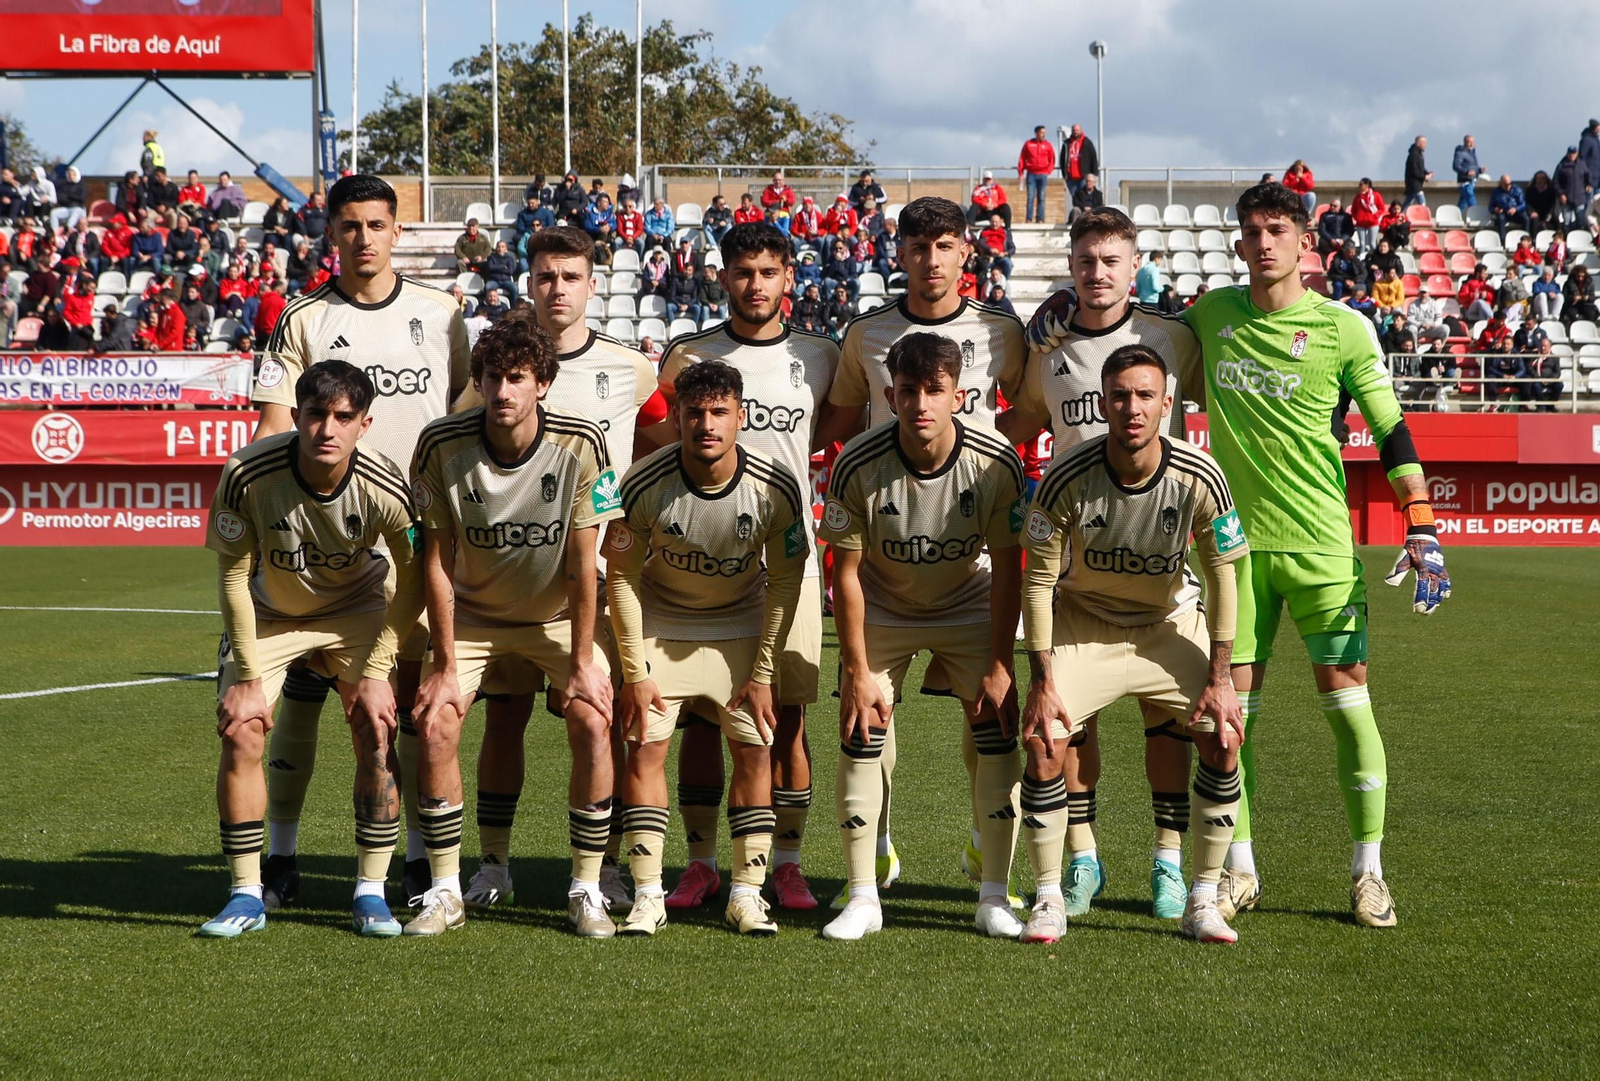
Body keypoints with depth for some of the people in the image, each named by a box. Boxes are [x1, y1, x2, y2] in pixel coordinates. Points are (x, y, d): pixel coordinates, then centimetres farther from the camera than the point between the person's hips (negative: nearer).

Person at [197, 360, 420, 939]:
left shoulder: (385, 487, -28)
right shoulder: (247, 475, -30)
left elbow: (412, 580, -11)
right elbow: (234, 576, -16)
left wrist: (376, 671, -15)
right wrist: (248, 676, -16)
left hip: (355, 610, 0)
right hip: (267, 614, 0)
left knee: (375, 730, -14)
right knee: (240, 734, -14)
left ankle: (371, 892, -2)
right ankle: (246, 896, -2)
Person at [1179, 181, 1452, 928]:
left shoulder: (1343, 329, -4)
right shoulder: (1212, 314, 5)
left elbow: (1390, 430, -1)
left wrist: (1422, 528, -7)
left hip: (1320, 544, -3)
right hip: (1236, 539, 3)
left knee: (1346, 696, -4)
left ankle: (1368, 873, 6)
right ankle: (1239, 870, 12)